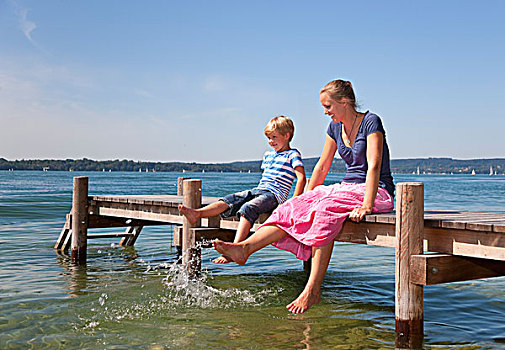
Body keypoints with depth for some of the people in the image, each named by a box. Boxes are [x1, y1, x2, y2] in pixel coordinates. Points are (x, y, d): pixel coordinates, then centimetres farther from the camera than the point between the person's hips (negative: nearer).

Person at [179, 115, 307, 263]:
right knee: (229, 200, -14)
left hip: (274, 195, -8)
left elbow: (301, 178, -9)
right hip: (257, 190, 8)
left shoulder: (292, 155, 1)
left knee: (247, 208, -32)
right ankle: (197, 213, -31)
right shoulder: (268, 155, 25)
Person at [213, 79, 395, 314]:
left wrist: (367, 206, -32)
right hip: (348, 187, 7)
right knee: (295, 207, -17)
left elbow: (374, 166, -22)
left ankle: (312, 291, -40)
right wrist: (304, 198, 11)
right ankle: (244, 248, -27)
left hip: (377, 192, -7)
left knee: (325, 211, -35)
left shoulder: (370, 122, -11)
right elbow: (322, 166, 16)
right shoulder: (335, 127, 12)